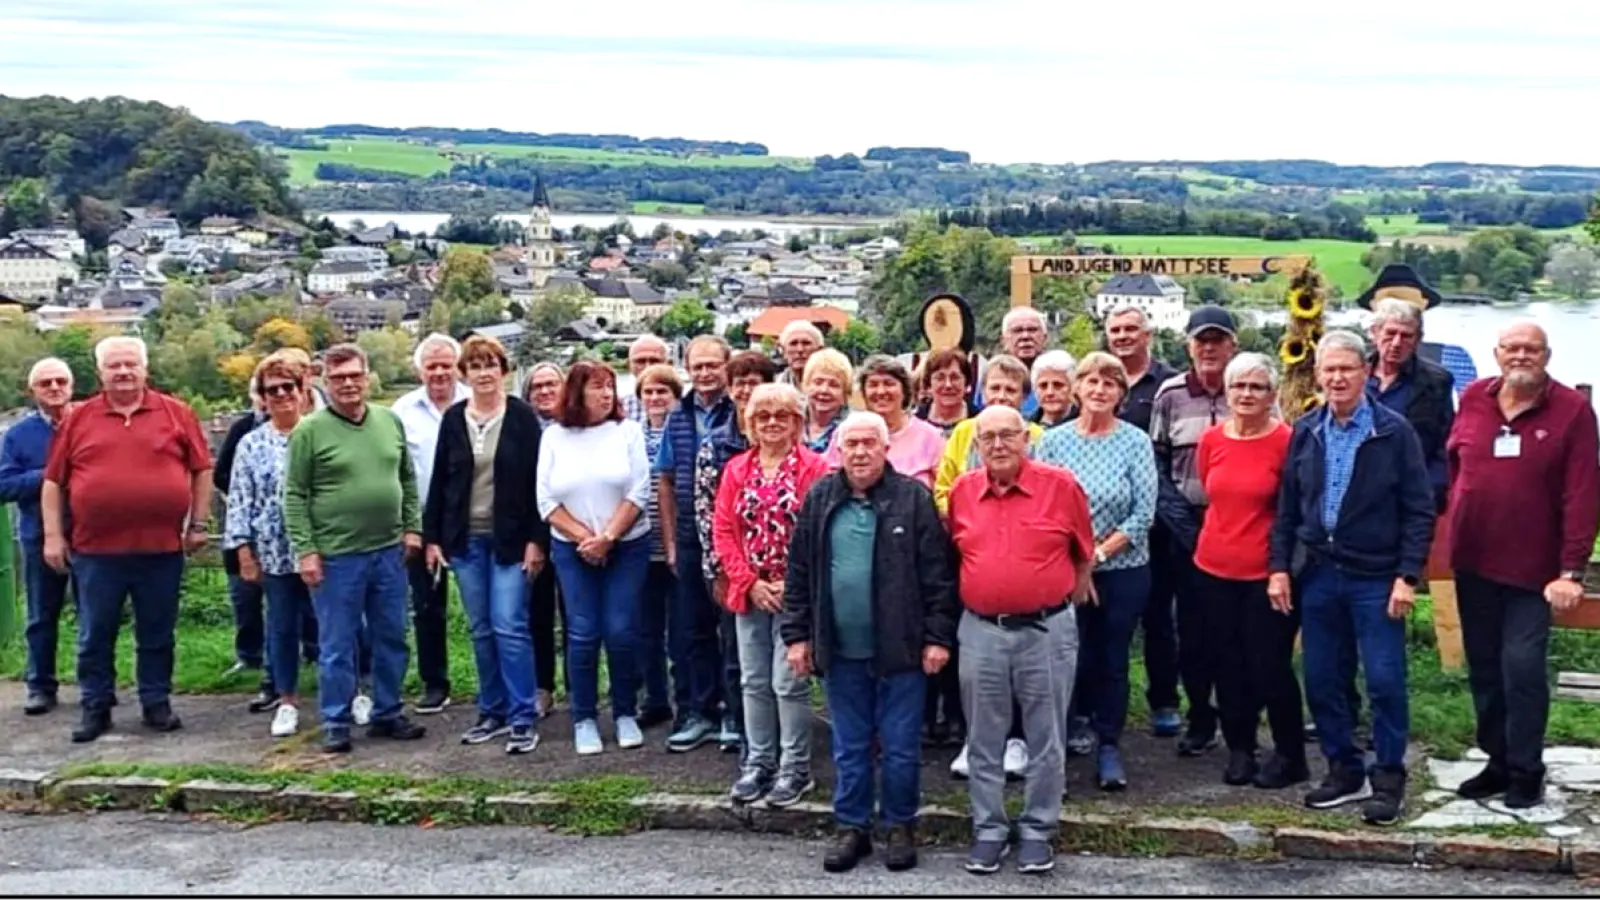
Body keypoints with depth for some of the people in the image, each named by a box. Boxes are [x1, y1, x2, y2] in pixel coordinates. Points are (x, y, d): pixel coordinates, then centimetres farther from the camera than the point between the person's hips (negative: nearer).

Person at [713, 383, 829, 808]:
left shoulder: (814, 469, -6)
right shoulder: (736, 469, 8)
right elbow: (723, 531, 5)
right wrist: (749, 582, -5)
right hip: (750, 592, 5)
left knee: (789, 682, -3)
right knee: (754, 681, 11)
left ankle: (795, 768, 10)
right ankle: (758, 763, 23)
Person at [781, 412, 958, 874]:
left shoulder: (914, 497, -6)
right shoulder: (819, 498, 3)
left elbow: (938, 574, -6)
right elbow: (799, 572, 7)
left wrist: (938, 637, -8)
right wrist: (796, 634, 3)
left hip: (900, 647, -3)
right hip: (840, 649, 3)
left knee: (899, 747, 8)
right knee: (849, 747, 13)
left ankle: (900, 826, 24)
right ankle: (851, 827, 26)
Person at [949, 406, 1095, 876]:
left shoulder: (1061, 485, -7)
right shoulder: (961, 491, 1)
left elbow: (1083, 552, 6)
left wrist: (1073, 596, 11)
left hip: (1046, 629, -2)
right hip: (980, 631, 2)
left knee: (1045, 740, 8)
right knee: (984, 741, 10)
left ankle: (1037, 831, 21)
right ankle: (988, 829, 23)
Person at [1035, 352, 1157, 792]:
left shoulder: (1135, 442, -3)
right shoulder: (1054, 440, 0)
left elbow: (1144, 513, -6)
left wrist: (1100, 551, -13)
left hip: (1123, 569, -1)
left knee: (1112, 660, 5)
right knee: (1072, 656, 4)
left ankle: (1109, 748, 16)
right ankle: (1077, 722, 32)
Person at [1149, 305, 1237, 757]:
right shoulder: (1170, 394, 5)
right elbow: (1156, 460, 6)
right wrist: (1174, 514, -5)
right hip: (1186, 527, 1)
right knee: (1192, 626, 5)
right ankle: (1200, 719, 18)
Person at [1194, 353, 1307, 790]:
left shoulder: (1286, 441, -11)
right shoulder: (1211, 441, 3)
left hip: (1267, 571, -5)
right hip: (1216, 568, 5)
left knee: (1270, 666, -2)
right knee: (1227, 664, 11)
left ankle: (1289, 755, 16)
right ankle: (1240, 750, 26)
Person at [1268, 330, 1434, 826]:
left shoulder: (1394, 432, -5)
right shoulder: (1305, 432, 7)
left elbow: (1419, 510, -6)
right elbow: (1287, 507, 11)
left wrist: (1407, 576, -12)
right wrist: (1278, 567, 4)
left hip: (1376, 577, -4)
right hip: (1319, 575, 4)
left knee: (1385, 681, -1)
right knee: (1322, 681, 9)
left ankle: (1389, 779, 14)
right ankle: (1344, 771, 24)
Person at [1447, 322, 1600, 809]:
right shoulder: (1473, 398, 4)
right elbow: (1453, 461, 15)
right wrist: (1459, 514, 7)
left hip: (1531, 567, -4)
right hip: (1473, 562, 4)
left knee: (1522, 668, -7)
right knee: (1484, 667, 12)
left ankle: (1526, 771, 8)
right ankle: (1498, 761, 25)